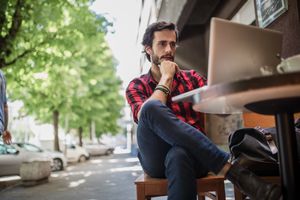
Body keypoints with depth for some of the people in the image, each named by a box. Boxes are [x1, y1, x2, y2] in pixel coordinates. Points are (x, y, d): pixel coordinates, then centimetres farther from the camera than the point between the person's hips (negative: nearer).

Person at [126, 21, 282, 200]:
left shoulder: (191, 77, 16)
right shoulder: (136, 86, 10)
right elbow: (146, 115, -13)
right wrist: (166, 77, -4)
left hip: (192, 154, 0)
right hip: (156, 158, 1)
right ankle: (230, 169, -35)